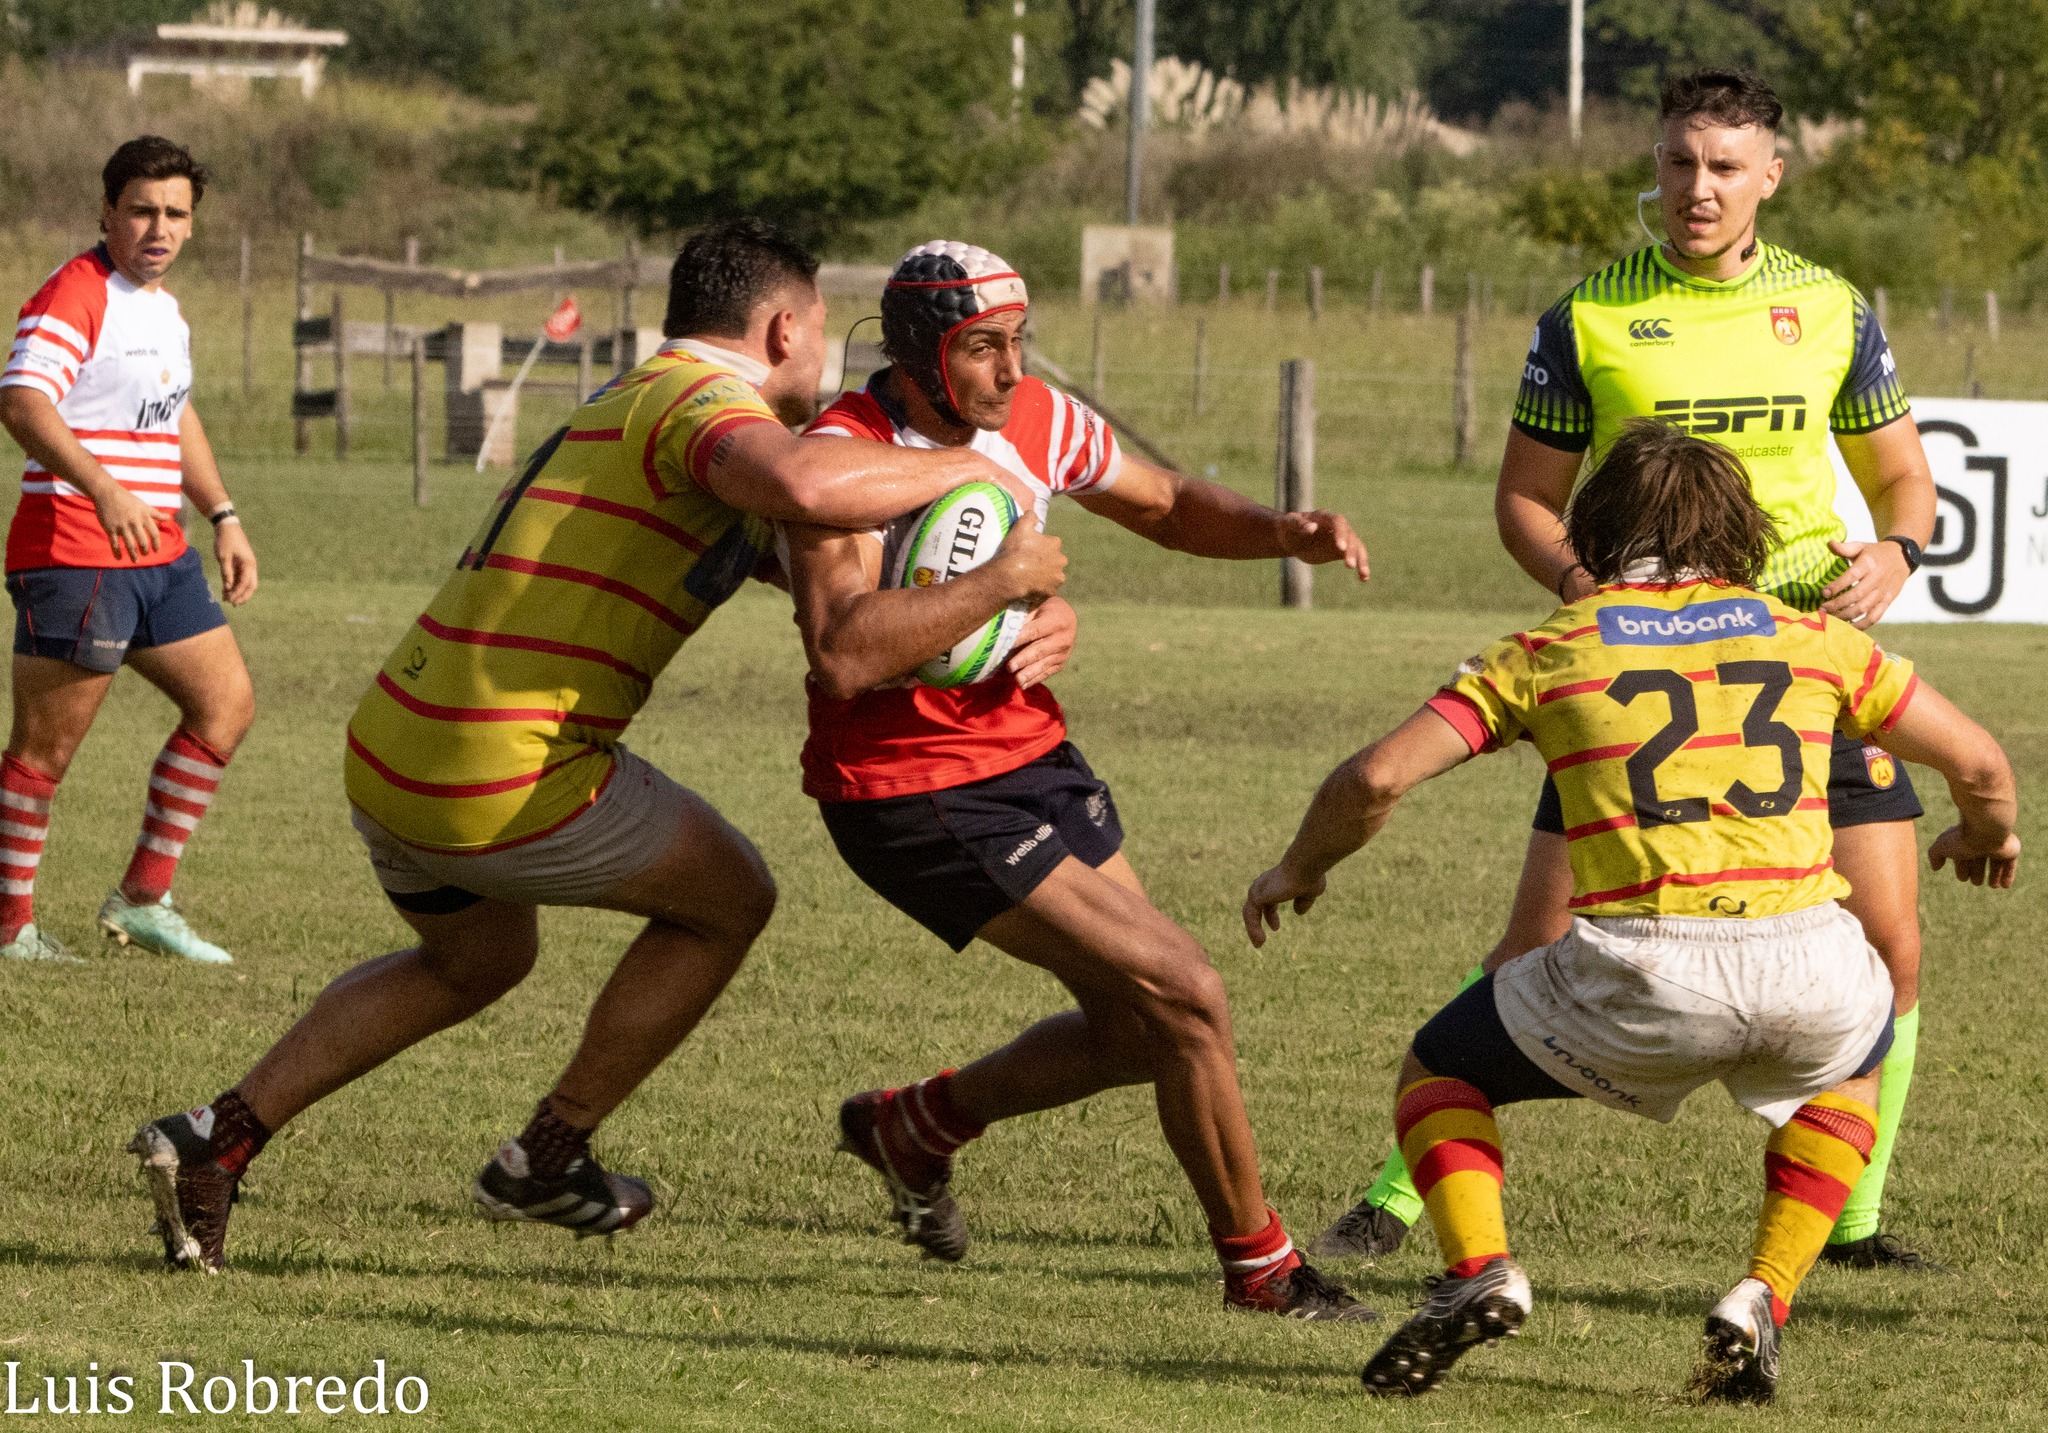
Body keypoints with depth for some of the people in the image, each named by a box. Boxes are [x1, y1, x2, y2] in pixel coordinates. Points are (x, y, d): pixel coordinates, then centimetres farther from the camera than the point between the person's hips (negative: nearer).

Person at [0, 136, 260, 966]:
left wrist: (222, 518, 24)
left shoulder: (164, 308, 17)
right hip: (72, 551, -9)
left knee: (226, 705, 10)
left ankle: (142, 898, 16)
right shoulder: (74, 297, -13)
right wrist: (104, 492, -41)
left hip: (157, 554, 9)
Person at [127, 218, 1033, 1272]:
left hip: (390, 749, 9)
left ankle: (218, 1137, 24)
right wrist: (958, 467, -19)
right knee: (730, 899, 14)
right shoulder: (706, 399, -11)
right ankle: (548, 1159, 20)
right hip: (504, 782, -9)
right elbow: (799, 484, -35)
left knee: (478, 960, 35)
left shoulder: (633, 400, 22)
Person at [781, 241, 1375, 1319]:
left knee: (1137, 1035, 14)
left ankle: (914, 1127, 35)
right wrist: (1003, 580, -30)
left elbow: (1164, 506, 17)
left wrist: (1287, 534, -1)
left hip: (1029, 751, 8)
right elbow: (843, 654, -36)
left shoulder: (1036, 421, -1)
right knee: (1186, 997, -11)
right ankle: (1258, 1264, 5)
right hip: (910, 797, -8)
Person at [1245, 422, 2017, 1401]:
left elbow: (1375, 778, 7)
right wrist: (1987, 834, 50)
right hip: (1807, 969, 2)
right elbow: (1977, 762, 26)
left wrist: (1298, 870, 27)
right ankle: (1761, 1304, 18)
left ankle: (1479, 1273, -1)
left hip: (1640, 973, -2)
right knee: (1854, 1070, 38)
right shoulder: (1810, 638, 20)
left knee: (1438, 1073, 24)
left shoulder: (1547, 650, 15)